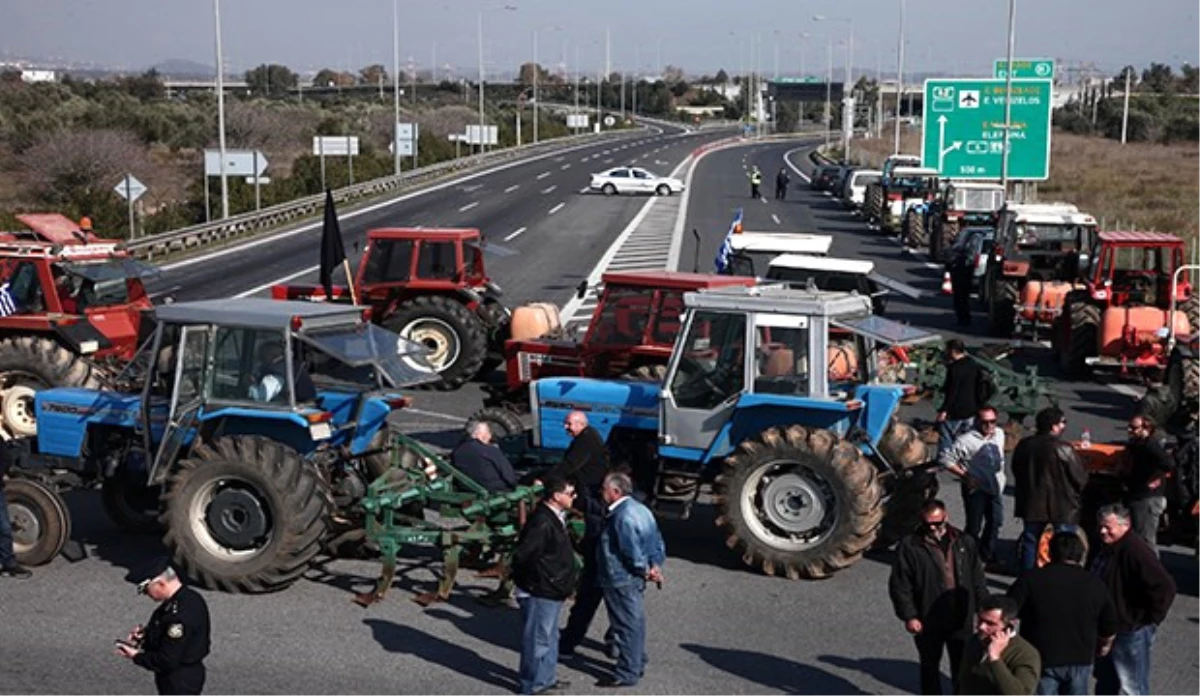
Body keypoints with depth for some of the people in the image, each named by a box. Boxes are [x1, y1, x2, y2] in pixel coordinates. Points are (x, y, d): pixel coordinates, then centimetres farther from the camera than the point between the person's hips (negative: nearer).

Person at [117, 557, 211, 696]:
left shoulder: (178, 615, -31)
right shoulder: (191, 598, 0)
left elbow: (167, 661, -27)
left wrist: (136, 656, -14)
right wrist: (146, 635, -1)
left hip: (179, 684, -10)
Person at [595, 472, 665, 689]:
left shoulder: (623, 516, -22)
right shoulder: (640, 509, 9)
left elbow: (632, 550, -24)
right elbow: (657, 541, 11)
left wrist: (645, 570, -10)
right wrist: (655, 565, 5)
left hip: (622, 579, -10)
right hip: (635, 578, 10)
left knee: (627, 625, -2)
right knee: (635, 622, 19)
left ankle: (627, 674, 7)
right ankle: (637, 664, 32)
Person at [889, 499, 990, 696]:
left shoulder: (964, 543, 0)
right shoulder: (910, 546, -12)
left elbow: (977, 579, 7)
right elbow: (899, 585, -10)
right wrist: (909, 616, -14)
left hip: (961, 619, 3)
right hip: (928, 621, -2)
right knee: (930, 666, 14)